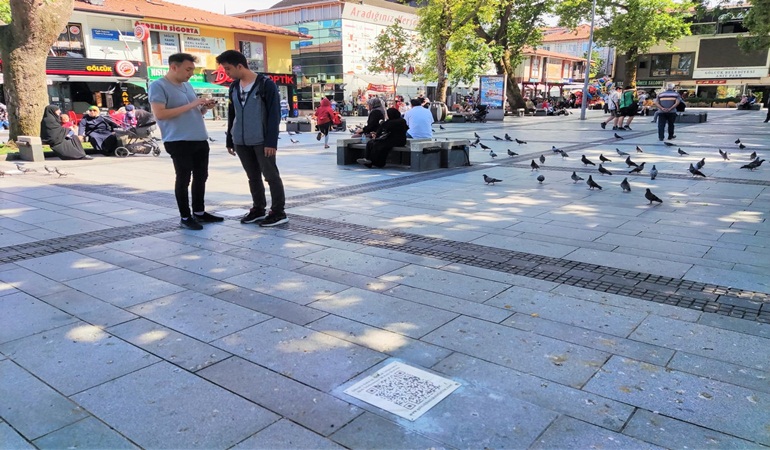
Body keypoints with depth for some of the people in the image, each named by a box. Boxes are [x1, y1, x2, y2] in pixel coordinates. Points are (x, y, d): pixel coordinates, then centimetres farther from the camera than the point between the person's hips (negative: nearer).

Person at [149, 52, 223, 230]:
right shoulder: (158, 86, -8)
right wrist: (191, 105, -19)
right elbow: (159, 114, -19)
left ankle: (199, 212, 25)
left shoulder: (187, 85, 16)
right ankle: (185, 217, 10)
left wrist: (204, 107, 1)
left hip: (200, 140, 8)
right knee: (183, 179, 0)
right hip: (178, 142, -8)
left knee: (201, 177, 13)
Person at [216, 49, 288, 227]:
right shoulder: (234, 87, 11)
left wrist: (271, 141, -16)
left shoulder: (266, 84, -8)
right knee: (253, 177, 12)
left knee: (271, 175, -2)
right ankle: (258, 209, 22)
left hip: (262, 141, -6)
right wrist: (230, 140, 15)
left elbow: (274, 114, -11)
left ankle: (278, 212, 5)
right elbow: (231, 115, 17)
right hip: (241, 141, 6)